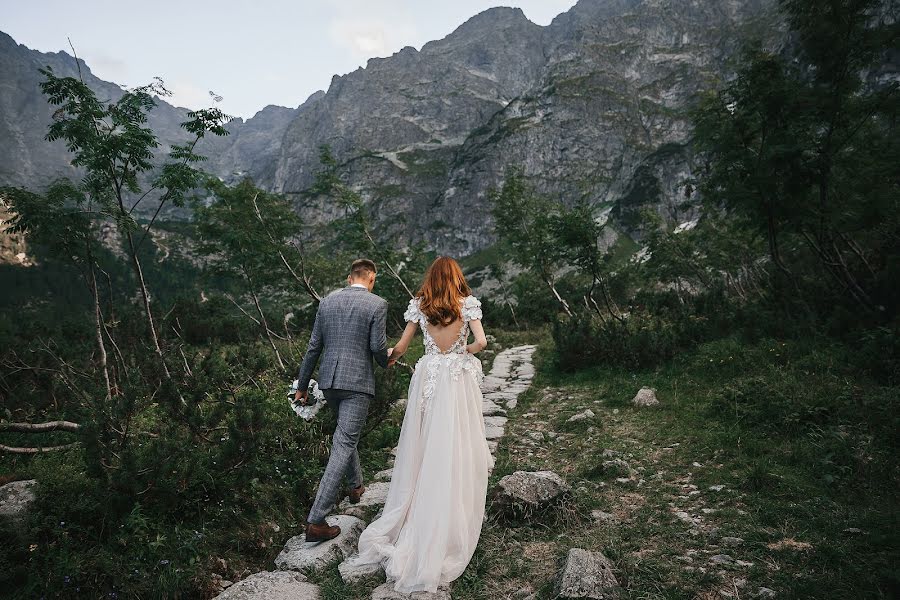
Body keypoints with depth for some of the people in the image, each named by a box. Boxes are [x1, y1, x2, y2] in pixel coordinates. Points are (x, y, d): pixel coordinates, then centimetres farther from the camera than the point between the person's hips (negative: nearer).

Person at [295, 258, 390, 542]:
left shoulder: (327, 301, 7)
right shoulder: (377, 304, -7)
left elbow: (314, 346, 8)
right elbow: (378, 346, -10)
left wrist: (302, 385, 15)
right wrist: (386, 362, 13)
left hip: (328, 380, 6)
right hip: (357, 382, -6)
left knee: (346, 433, 27)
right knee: (343, 445, -3)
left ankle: (355, 486, 45)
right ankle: (316, 521, -4)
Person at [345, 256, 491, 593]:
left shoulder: (418, 305, 3)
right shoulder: (468, 303, -2)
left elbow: (401, 346, 6)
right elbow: (481, 342, -12)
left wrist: (390, 357, 27)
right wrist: (464, 351, 8)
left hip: (428, 377, 2)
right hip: (458, 380, -2)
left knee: (425, 448, 11)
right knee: (455, 448, 5)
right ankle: (449, 526, 12)